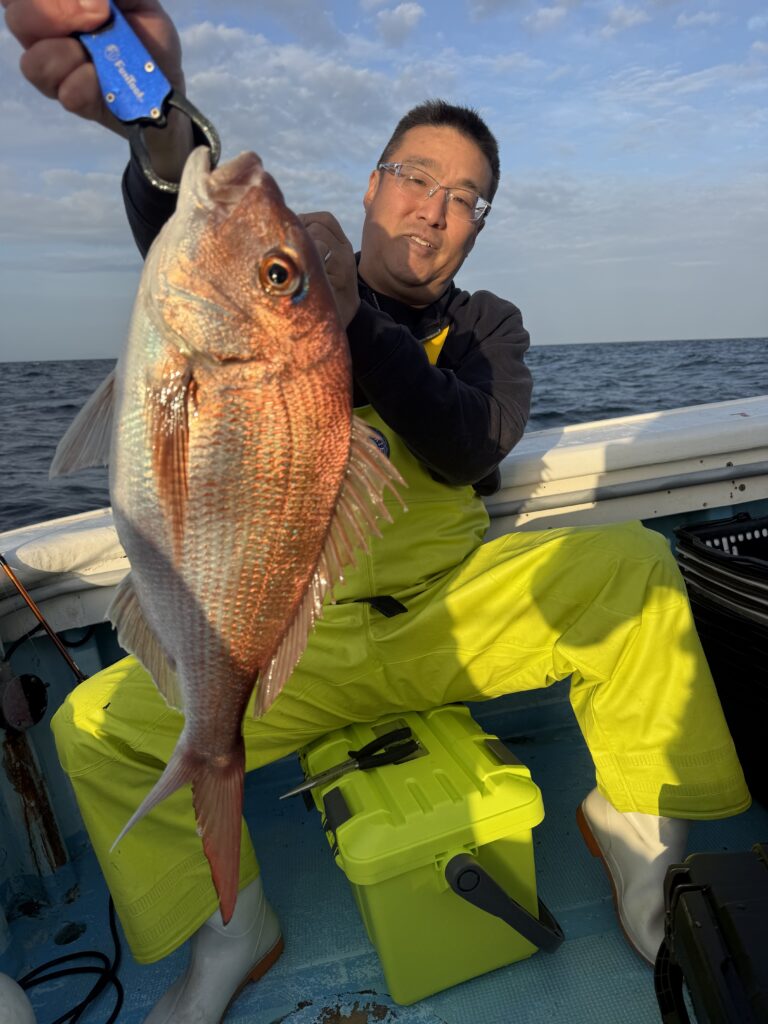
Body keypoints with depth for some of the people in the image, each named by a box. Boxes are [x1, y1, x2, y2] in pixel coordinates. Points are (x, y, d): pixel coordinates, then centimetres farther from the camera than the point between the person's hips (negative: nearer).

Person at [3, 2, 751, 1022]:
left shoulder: (488, 327, 6)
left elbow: (467, 447, -16)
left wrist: (353, 318, -32)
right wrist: (163, 126, -46)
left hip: (452, 613, 1)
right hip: (298, 642, 0)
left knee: (634, 562, -20)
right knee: (97, 727, -16)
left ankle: (633, 823, 0)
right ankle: (232, 926, 8)